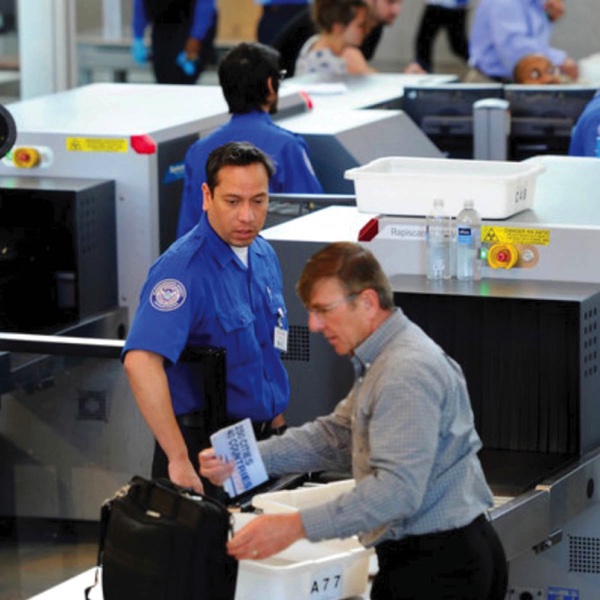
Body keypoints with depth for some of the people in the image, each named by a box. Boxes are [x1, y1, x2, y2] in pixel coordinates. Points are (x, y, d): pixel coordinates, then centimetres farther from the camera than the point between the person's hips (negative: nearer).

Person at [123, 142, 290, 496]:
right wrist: (179, 461, -38)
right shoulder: (182, 268, -21)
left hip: (263, 438, 8)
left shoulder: (264, 255, 7)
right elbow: (140, 361, -34)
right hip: (205, 446, -8)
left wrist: (277, 419, 13)